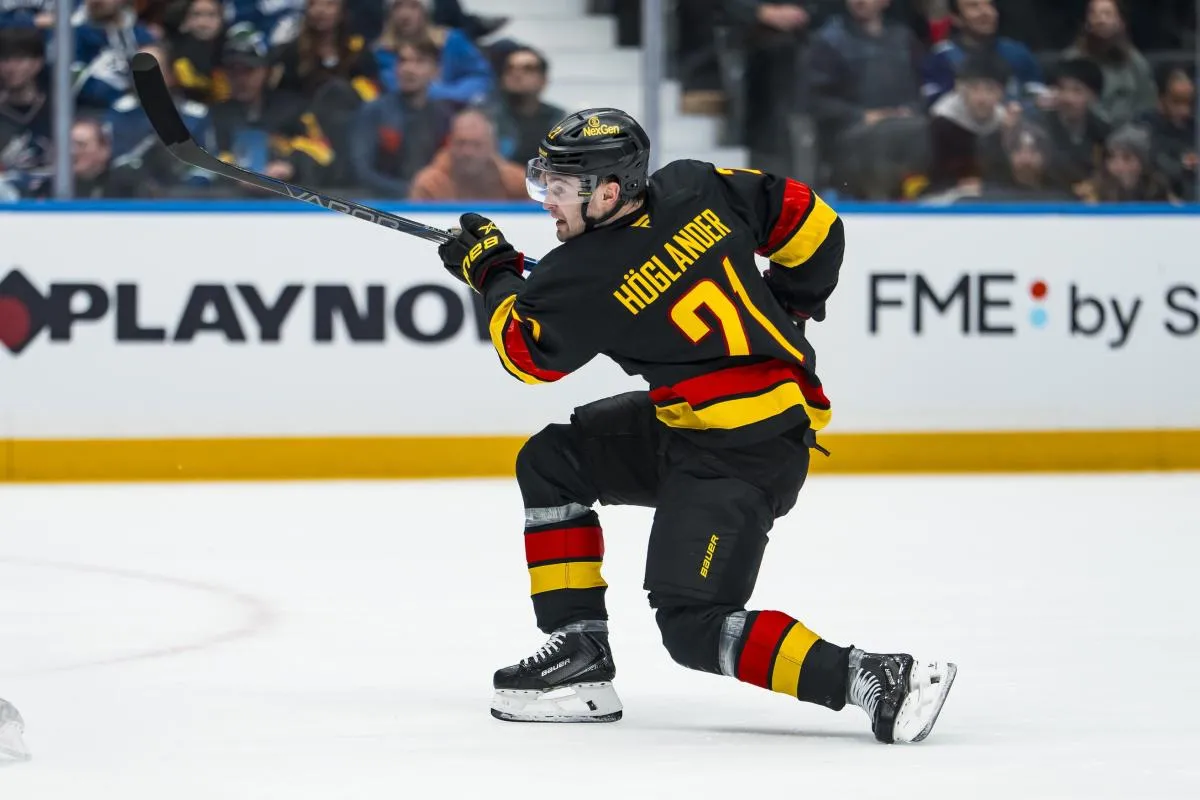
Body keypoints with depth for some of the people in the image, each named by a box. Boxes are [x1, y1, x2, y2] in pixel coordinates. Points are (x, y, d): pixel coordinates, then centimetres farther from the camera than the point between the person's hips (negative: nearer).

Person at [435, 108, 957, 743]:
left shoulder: (586, 278, -18)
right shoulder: (695, 189, -2)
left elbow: (527, 354, 1)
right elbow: (808, 221, 8)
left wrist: (493, 274, 17)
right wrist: (789, 307, 24)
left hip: (741, 456, -10)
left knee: (694, 625, -11)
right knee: (549, 463, 15)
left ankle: (875, 679, -19)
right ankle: (580, 656, 16)